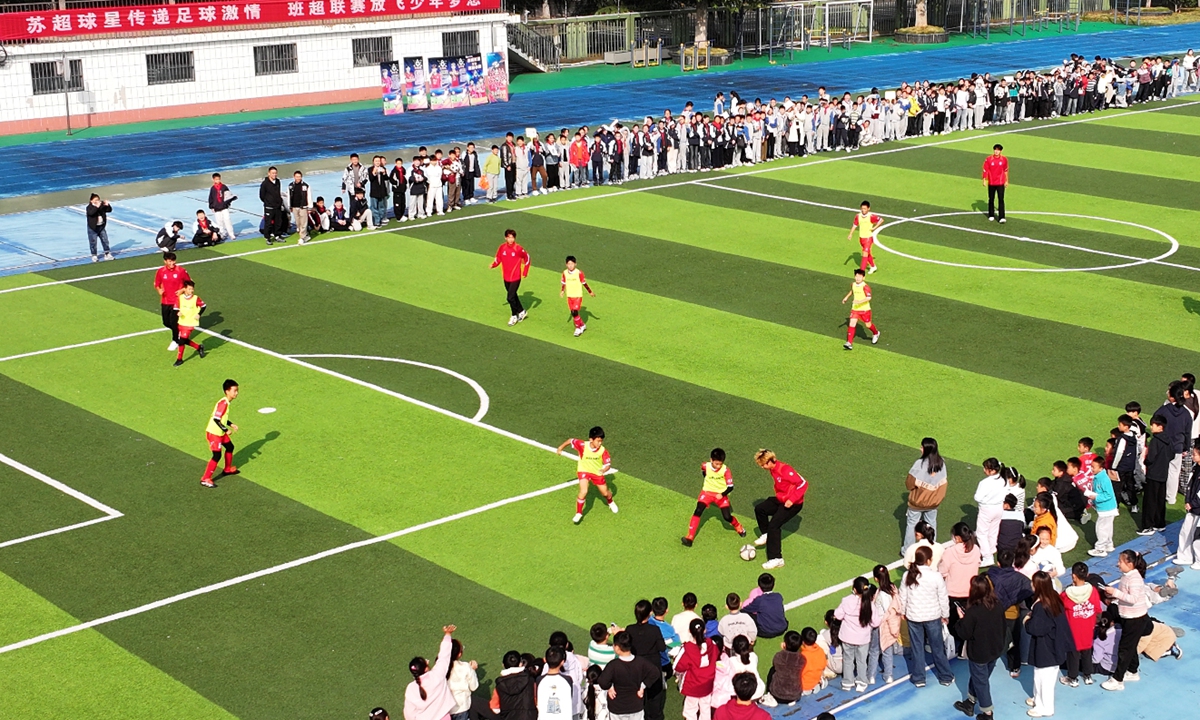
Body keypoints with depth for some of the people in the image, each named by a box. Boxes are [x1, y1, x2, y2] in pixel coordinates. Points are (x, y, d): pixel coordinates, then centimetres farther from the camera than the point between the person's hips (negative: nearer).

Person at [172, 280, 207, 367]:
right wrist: (178, 313, -19)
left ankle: (179, 359, 3)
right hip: (181, 322, 4)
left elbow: (203, 306, 4)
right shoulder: (179, 298, -4)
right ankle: (199, 347, 36)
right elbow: (176, 308, 2)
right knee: (185, 340, 12)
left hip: (190, 323, -4)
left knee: (182, 340, -9)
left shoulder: (196, 298, -10)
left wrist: (199, 314, -8)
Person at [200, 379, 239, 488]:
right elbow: (216, 419, -27)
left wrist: (231, 425, 9)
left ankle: (228, 469, 44)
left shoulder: (227, 402, 7)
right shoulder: (223, 403, -24)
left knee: (230, 447, 24)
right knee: (217, 455, -13)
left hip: (221, 433, 10)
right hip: (214, 433, -10)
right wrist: (226, 430, -22)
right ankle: (205, 479, -7)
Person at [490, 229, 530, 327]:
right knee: (513, 296, 18)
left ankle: (514, 316, 11)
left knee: (510, 298, -9)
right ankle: (521, 311, 40)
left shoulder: (518, 249, -15)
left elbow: (527, 258, -3)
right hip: (506, 277, 5)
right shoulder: (502, 247, -5)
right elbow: (498, 259, 6)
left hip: (515, 278, -5)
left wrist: (525, 272, -4)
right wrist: (493, 264, -15)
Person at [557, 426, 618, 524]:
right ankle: (578, 513, -1)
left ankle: (610, 502, 53)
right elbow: (570, 440, -13)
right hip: (583, 471, -2)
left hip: (597, 472, 2)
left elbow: (608, 464, -22)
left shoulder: (603, 450, -26)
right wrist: (561, 448, 3)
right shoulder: (582, 446, -28)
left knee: (605, 493, 15)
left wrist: (604, 469, -46)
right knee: (583, 492, -22)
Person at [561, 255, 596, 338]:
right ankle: (582, 325, 31)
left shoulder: (579, 273, -14)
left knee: (575, 312, -14)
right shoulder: (565, 273, -3)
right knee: (573, 313, 9)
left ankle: (578, 328, 4)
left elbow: (584, 283, -3)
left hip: (578, 296, -4)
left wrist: (590, 292, 5)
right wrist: (562, 291, -6)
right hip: (569, 296, 4)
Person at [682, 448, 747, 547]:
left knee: (727, 517, -7)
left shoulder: (725, 470, -22)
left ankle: (738, 527, 28)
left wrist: (722, 494, -36)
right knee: (698, 512, -17)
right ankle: (689, 537, -16)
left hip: (721, 495, -1)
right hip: (707, 492, 1)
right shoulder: (705, 466, -15)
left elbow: (730, 487, -21)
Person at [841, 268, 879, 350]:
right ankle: (849, 343, -12)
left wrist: (860, 301, -39)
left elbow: (869, 297, -29)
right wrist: (846, 297, 25)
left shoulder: (865, 287, -21)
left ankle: (876, 333, 45)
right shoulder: (853, 285, 1)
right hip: (855, 309, 5)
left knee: (868, 325, 11)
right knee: (852, 324, -8)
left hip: (865, 309, -5)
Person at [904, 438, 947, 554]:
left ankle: (907, 550, 20)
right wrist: (939, 496, 12)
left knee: (912, 525, 12)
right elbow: (943, 483, 0)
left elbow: (909, 482, -19)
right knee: (931, 525, 21)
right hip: (933, 501, 5)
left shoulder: (920, 464, -27)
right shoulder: (941, 463, -10)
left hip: (918, 501, -5)